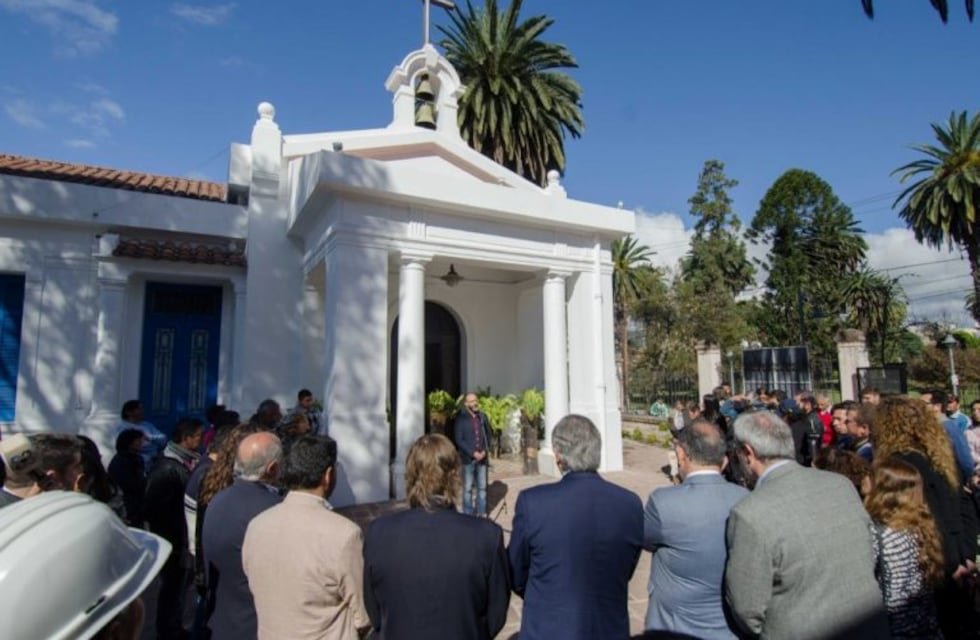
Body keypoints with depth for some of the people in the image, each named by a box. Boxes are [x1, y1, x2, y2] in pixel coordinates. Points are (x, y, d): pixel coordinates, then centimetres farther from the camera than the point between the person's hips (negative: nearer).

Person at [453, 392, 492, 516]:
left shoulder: (482, 416, 5)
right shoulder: (461, 418, -6)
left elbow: (488, 434, 11)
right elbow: (459, 440, -9)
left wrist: (485, 451, -3)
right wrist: (473, 453, -14)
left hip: (482, 457, 4)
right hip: (468, 458, -3)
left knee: (482, 487, 11)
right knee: (468, 488, 3)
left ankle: (481, 513, 23)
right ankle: (468, 514, 14)